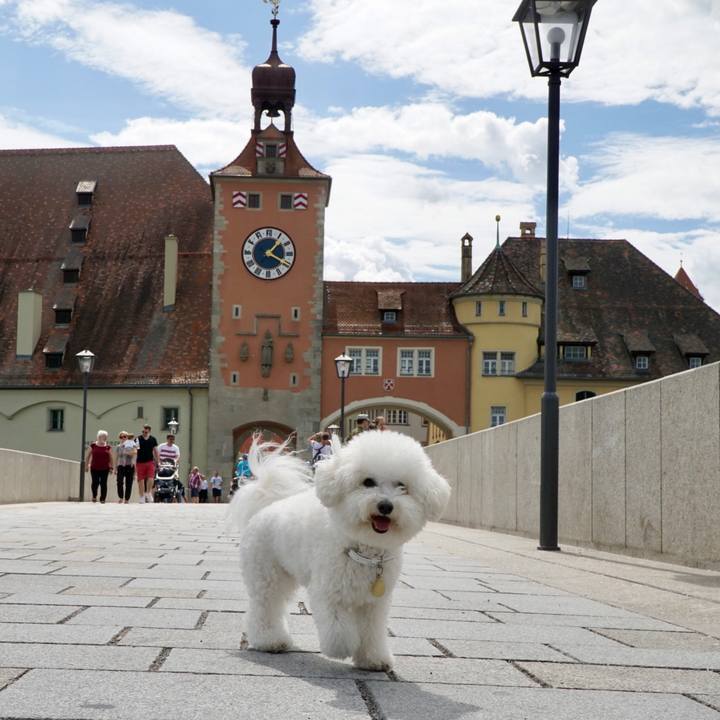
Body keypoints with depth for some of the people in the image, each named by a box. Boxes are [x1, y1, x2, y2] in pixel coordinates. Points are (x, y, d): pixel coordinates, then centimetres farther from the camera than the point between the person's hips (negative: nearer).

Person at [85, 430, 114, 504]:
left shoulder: (108, 447, 5)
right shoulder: (93, 445, 3)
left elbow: (111, 458, 9)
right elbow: (87, 456, 8)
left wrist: (111, 467, 5)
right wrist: (86, 465, 5)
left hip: (105, 469, 1)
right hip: (94, 468, -1)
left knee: (103, 483, -1)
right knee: (95, 483, -4)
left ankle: (102, 498, 7)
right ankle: (94, 496, 19)